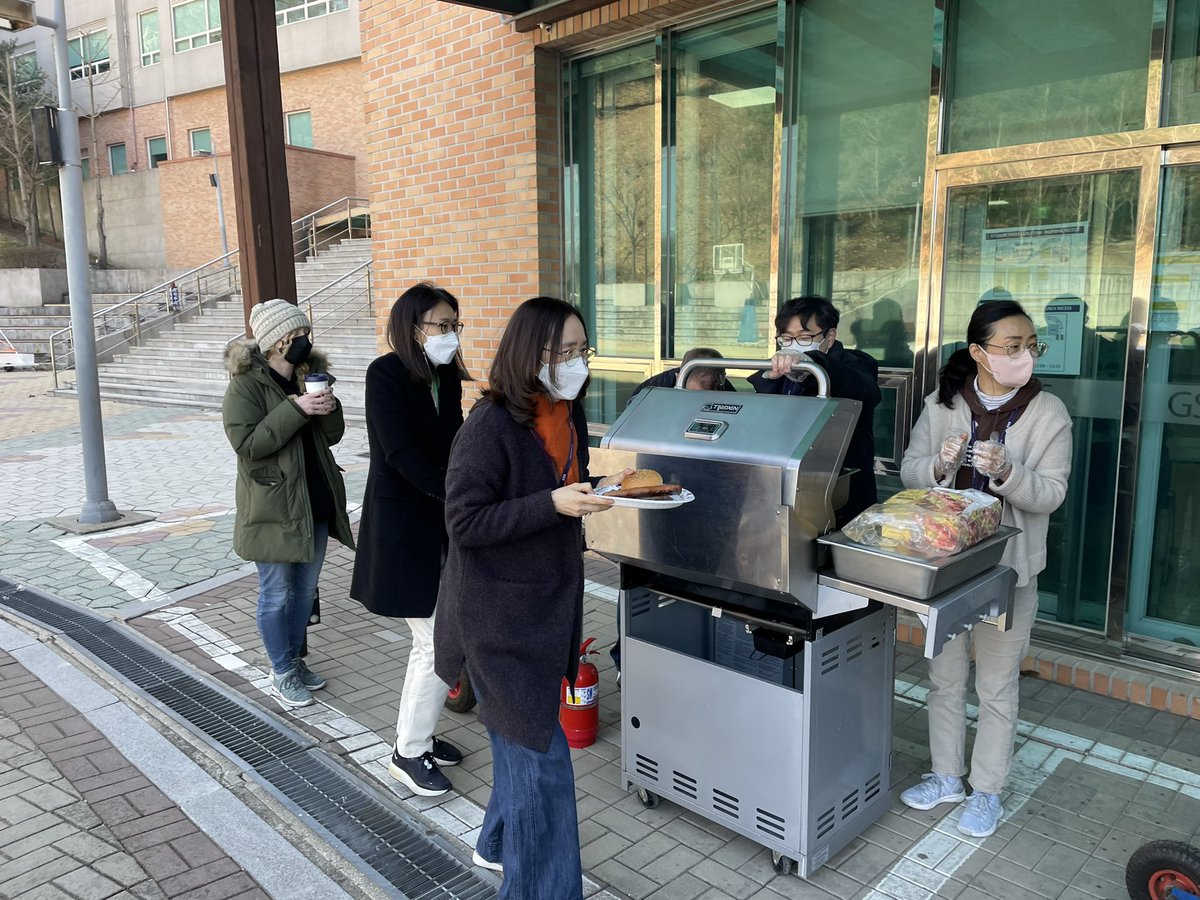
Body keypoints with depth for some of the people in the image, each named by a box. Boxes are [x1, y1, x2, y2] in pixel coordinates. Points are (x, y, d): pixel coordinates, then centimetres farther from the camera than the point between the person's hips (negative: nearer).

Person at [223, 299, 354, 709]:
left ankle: (295, 659, 33)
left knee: (305, 588, 16)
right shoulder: (246, 383, -11)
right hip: (272, 508, -6)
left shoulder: (310, 374, 7)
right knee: (276, 595, 5)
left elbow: (333, 435, 9)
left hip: (315, 503, 6)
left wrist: (329, 409, -13)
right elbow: (246, 443, -21)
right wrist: (295, 409, -26)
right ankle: (282, 673, 21)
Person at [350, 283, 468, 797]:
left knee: (432, 641, 15)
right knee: (438, 642, -4)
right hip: (402, 526, -7)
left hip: (441, 523, 7)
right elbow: (400, 452, -20)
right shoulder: (386, 374, -13)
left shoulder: (447, 378, 8)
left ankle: (417, 735, 33)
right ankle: (409, 753, 15)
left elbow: (451, 445, 6)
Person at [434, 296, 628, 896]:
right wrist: (553, 504, -29)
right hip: (500, 613, -8)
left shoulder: (568, 414, 3)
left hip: (549, 602, 8)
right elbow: (464, 522, -22)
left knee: (523, 739, 22)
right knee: (541, 760, -1)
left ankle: (500, 845, 45)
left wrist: (601, 488, -4)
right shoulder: (490, 426, -21)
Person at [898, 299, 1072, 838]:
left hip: (1008, 567, -2)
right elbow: (909, 473, -1)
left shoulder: (1048, 413, -6)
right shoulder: (941, 405, -1)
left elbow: (1051, 492, -11)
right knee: (944, 676, 16)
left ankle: (987, 791, 28)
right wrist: (940, 464, -22)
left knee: (996, 687, 9)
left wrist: (1005, 472, -29)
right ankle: (946, 776, 34)